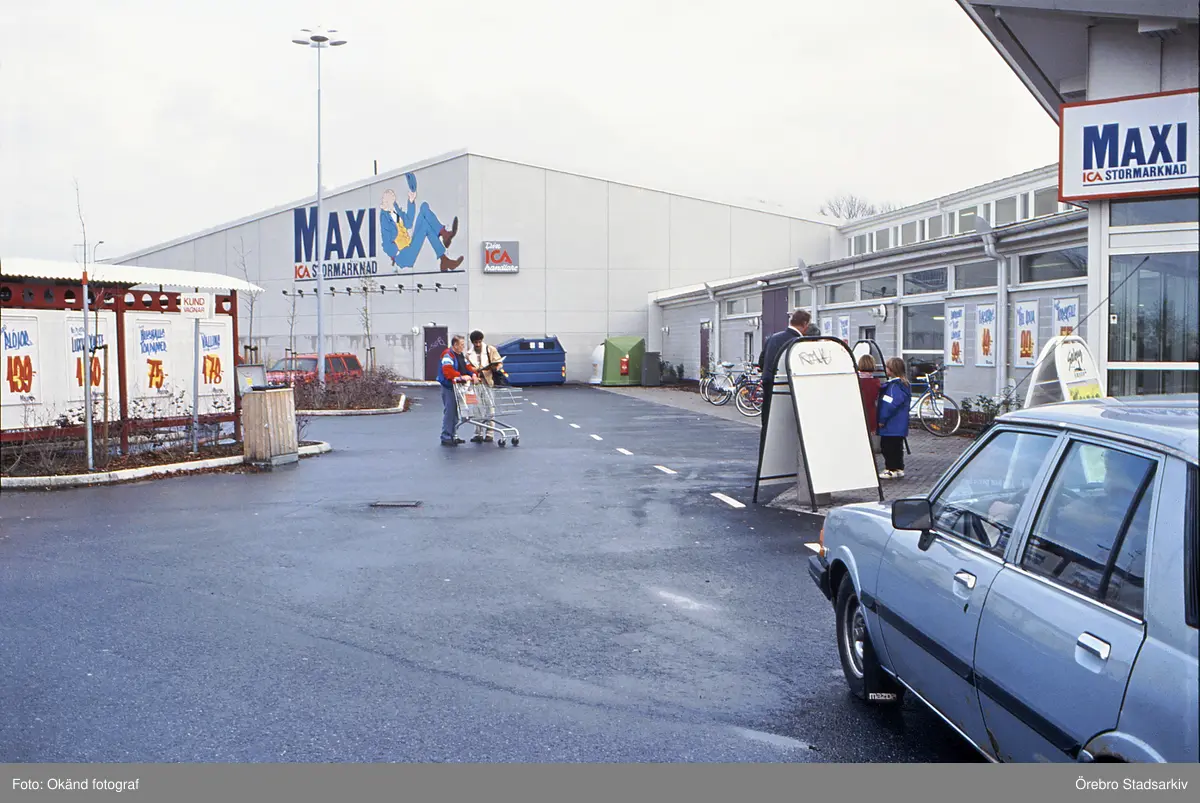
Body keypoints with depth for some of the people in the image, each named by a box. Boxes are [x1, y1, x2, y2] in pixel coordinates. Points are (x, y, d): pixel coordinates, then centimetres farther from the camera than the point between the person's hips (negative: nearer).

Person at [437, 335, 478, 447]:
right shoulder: (448, 355, -16)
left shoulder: (461, 355, 15)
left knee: (456, 413, 15)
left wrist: (472, 374, 0)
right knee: (449, 413, -8)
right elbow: (447, 371, -27)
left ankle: (453, 436, 24)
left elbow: (466, 366, 20)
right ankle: (446, 438, -4)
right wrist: (461, 377, -29)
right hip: (449, 387, -10)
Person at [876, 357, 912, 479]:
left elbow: (890, 405, -24)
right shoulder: (903, 384, 13)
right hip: (898, 427, 10)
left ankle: (891, 469, 2)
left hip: (891, 426, -10)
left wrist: (882, 419, -15)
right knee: (897, 447, 16)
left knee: (888, 447, -2)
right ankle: (898, 469, 23)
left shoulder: (895, 386, -20)